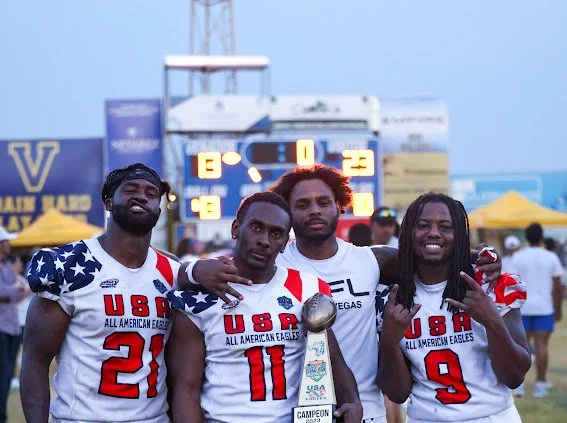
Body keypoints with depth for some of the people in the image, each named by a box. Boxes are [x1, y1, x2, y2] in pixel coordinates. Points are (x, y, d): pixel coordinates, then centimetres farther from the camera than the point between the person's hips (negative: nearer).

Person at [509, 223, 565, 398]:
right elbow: (557, 286, 0)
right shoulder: (551, 258, -1)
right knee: (541, 345, 2)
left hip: (523, 307, 0)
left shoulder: (518, 257, -1)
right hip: (545, 307, 0)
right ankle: (540, 385, 3)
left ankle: (519, 383, 4)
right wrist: (558, 309, 9)